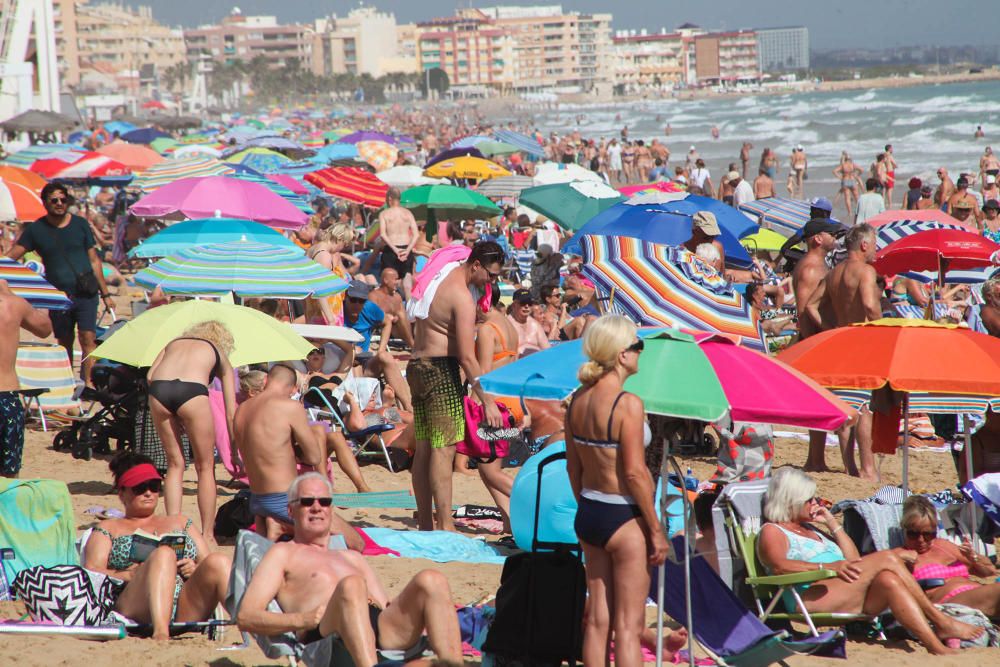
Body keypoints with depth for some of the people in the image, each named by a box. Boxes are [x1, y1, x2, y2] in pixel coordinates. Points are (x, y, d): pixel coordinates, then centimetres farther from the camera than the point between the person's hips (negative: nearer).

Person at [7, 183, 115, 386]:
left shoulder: (80, 224, 3)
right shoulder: (36, 229, 3)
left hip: (85, 294, -1)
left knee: (88, 338, -13)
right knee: (64, 344, 9)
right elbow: (11, 256, 2)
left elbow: (94, 260, 7)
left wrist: (105, 294, 6)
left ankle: (88, 383, -15)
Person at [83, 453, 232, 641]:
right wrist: (130, 575, -10)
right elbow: (92, 573, 8)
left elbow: (210, 565, 24)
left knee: (218, 561, -28)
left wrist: (196, 569, 1)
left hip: (188, 610, 3)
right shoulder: (108, 528, 25)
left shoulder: (180, 523, 33)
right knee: (164, 554, -32)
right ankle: (160, 633, -55)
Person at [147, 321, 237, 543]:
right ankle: (207, 536, 14)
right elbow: (231, 413, 24)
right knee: (205, 466, 13)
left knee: (175, 464, 19)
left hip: (159, 391, 3)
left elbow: (150, 376, 15)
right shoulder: (220, 355, 28)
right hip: (192, 391, -3)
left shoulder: (174, 343, 35)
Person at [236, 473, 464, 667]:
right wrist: (302, 620, -9)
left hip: (382, 627, 5)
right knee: (351, 585, -38)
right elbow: (246, 617, 8)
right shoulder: (283, 554, 22)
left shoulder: (352, 558, 39)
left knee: (432, 580, -22)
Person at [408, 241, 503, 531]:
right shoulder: (462, 296, -16)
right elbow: (467, 357, -20)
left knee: (423, 448, 10)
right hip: (441, 369, -10)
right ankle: (445, 526, -14)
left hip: (417, 366, 10)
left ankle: (425, 525, 14)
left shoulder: (440, 277, 13)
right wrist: (487, 400, -17)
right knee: (443, 449, -11)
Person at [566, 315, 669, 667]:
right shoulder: (628, 404, -18)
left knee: (597, 620, 13)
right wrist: (656, 530, -12)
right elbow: (635, 473, -19)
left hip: (588, 515, 7)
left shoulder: (578, 399, 4)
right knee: (629, 625, -1)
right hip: (625, 519, -7)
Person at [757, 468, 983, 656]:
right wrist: (829, 567, -24)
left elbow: (853, 559, 27)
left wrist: (832, 524, 20)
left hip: (847, 601, 8)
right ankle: (940, 621, -21)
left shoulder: (812, 529, 32)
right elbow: (780, 566, -14)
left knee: (889, 579, -24)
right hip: (809, 598, -8)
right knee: (886, 559, -19)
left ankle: (937, 646, -33)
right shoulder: (772, 531, 8)